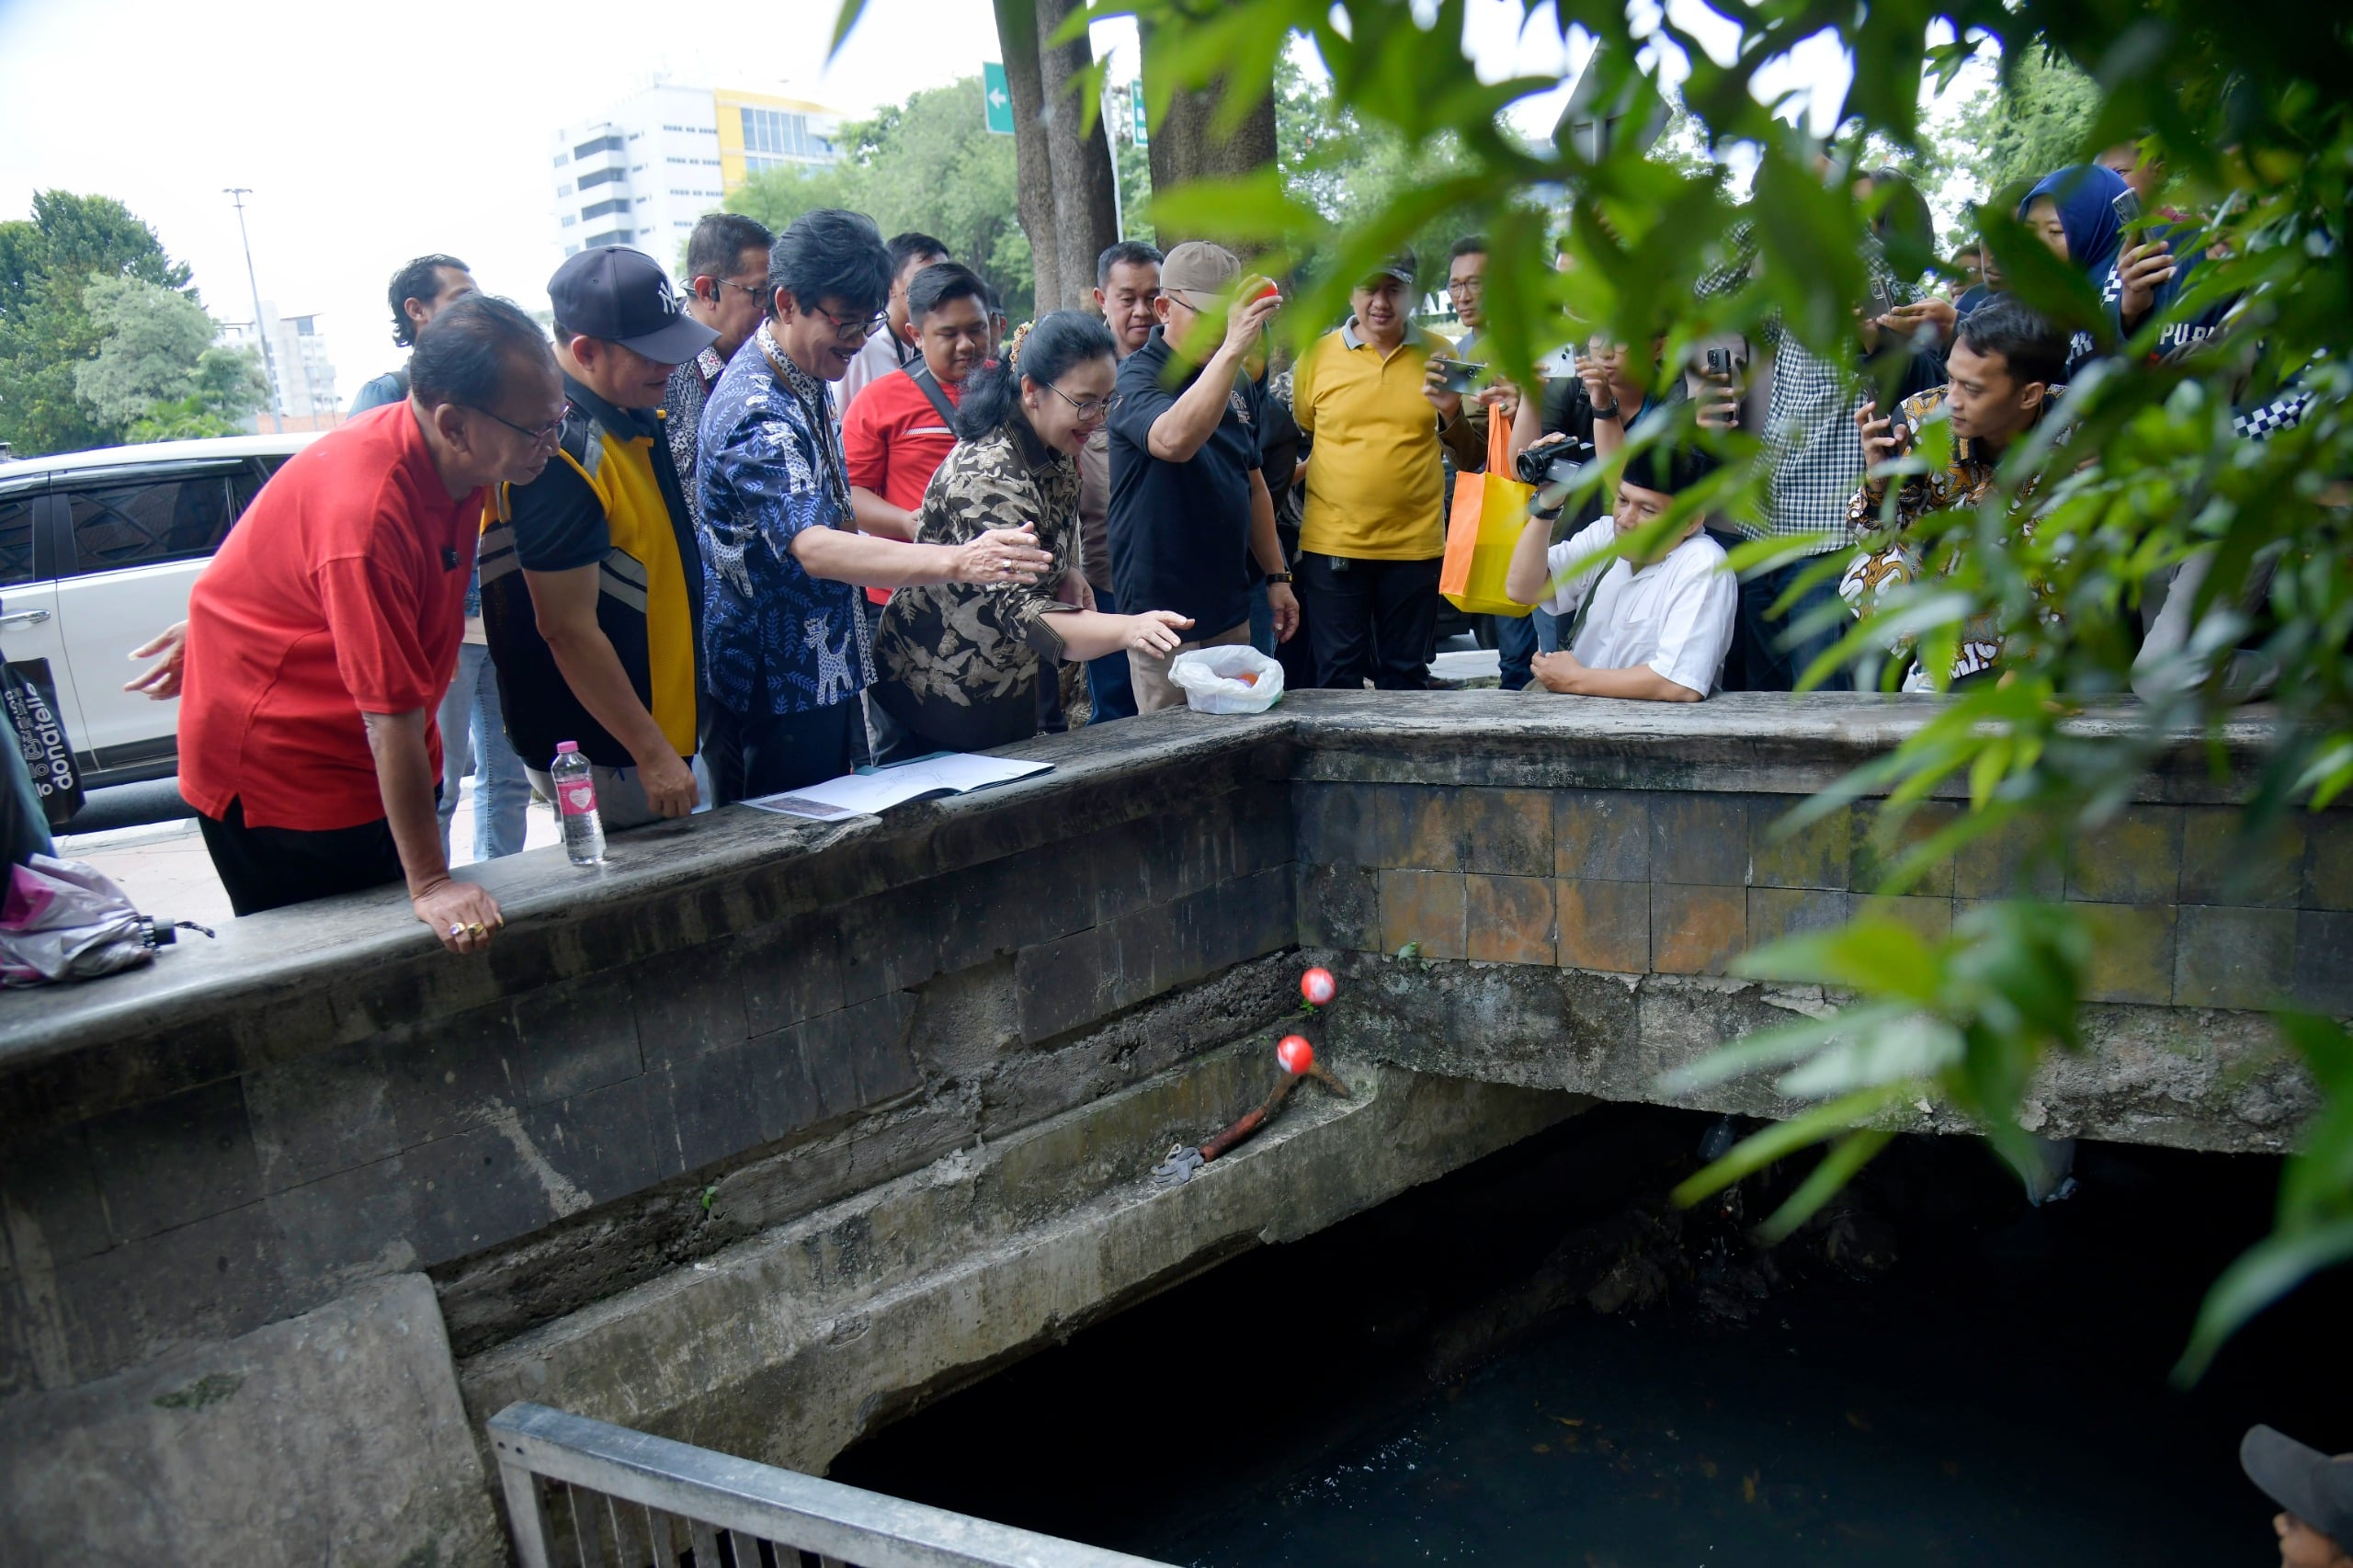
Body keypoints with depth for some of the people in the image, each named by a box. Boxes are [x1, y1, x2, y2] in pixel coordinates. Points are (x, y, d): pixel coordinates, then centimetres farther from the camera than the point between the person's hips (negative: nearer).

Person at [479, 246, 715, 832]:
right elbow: (567, 628, -23)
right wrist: (652, 754, -20)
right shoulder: (560, 452, -23)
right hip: (604, 755, -9)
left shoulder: (634, 413, 6)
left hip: (663, 717, 9)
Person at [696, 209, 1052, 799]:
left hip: (822, 667, 10)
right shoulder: (759, 414, -25)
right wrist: (957, 561, -52)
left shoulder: (803, 380, 6)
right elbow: (813, 548, -40)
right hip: (779, 685, -10)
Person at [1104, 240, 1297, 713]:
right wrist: (1232, 349, -39)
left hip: (1228, 607, 7)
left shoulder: (1240, 382, 11)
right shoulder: (1136, 376, -11)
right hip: (1163, 612, -7)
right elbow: (1173, 440, -34)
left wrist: (1276, 575, 18)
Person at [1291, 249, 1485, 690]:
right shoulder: (1318, 355, 3)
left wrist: (1451, 414, -12)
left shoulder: (1439, 354, 5)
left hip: (1415, 545, 1)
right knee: (1338, 678, 4)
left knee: (1406, 678, 9)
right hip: (1332, 545, -1)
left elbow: (1473, 461, 6)